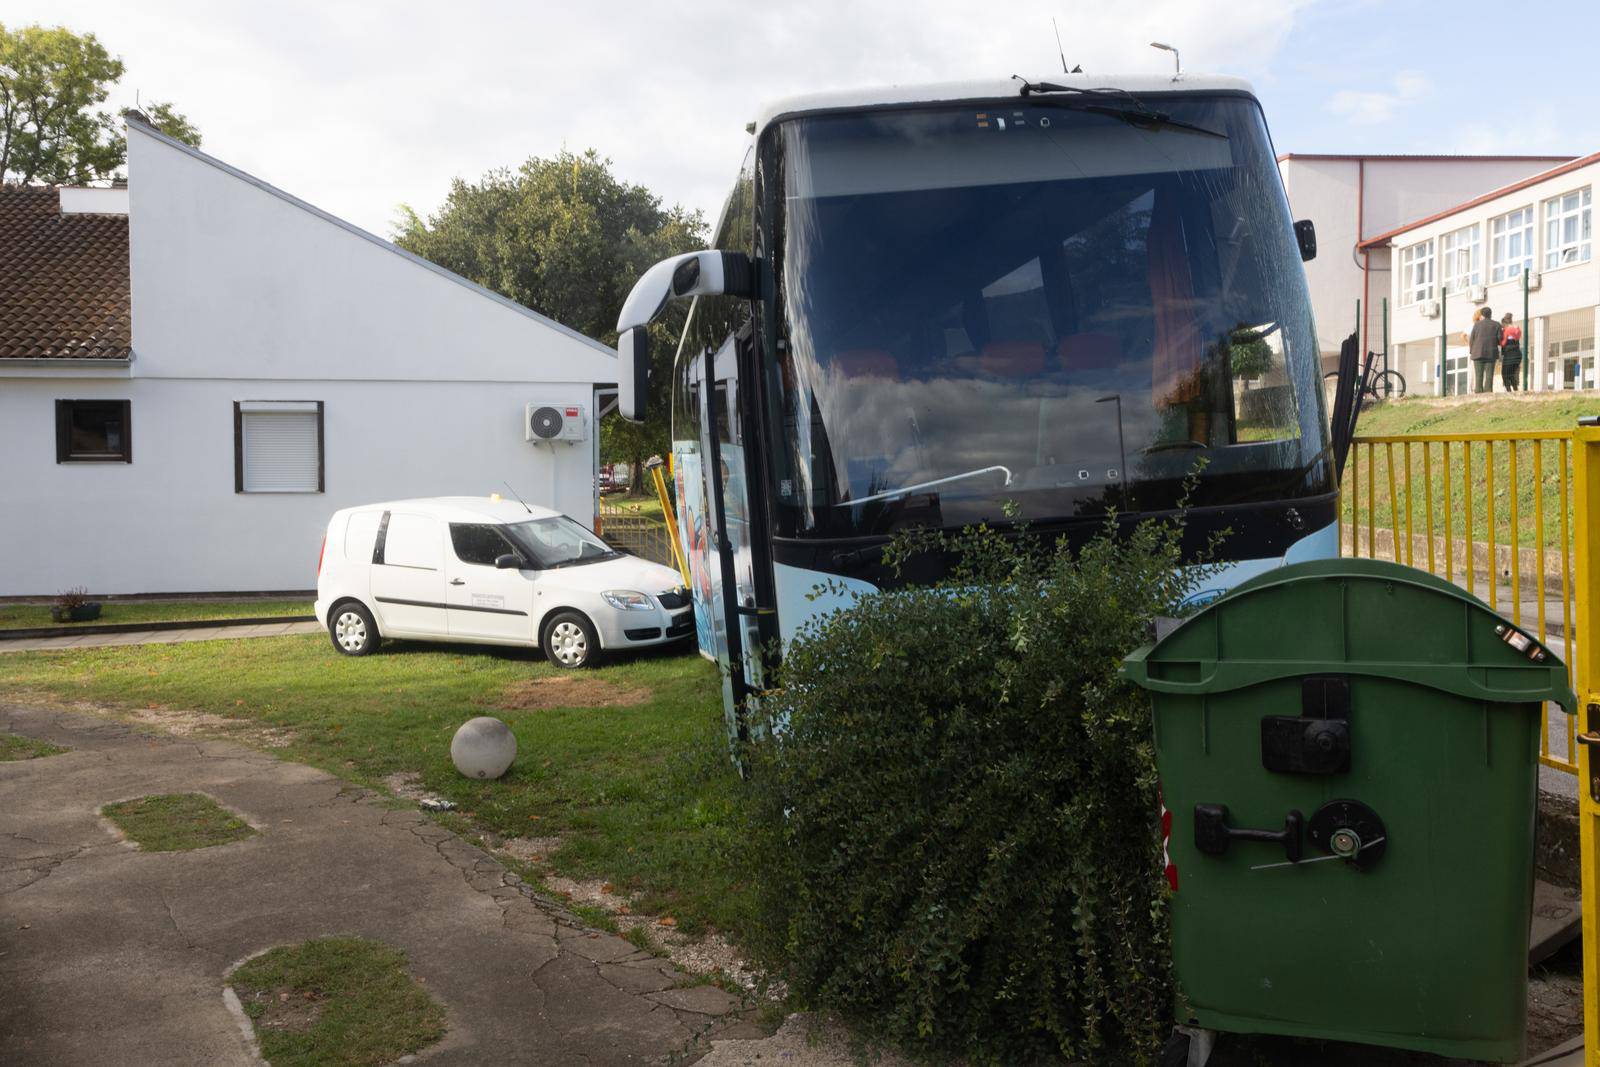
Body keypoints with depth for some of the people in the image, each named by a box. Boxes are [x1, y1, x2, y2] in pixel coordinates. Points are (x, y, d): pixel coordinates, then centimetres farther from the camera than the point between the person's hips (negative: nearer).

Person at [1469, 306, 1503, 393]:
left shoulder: (1477, 324, 2)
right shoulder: (1496, 325, 4)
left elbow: (1471, 339, 1)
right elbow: (1500, 340, 1)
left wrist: (1471, 351, 13)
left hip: (1478, 353, -1)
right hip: (1491, 353, 1)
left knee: (1479, 375, -2)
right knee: (1489, 375, 0)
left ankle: (1479, 391, -8)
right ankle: (1488, 392, -6)